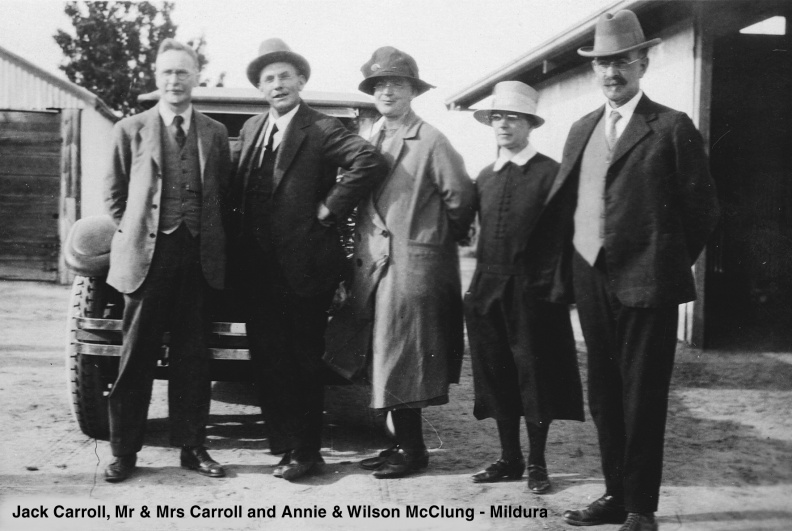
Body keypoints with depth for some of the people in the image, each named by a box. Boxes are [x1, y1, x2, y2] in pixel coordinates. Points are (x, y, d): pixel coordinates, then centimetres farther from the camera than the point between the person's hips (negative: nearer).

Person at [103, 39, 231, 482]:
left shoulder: (215, 133, 10)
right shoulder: (131, 130, 6)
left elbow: (224, 195, 13)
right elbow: (115, 193, 9)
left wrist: (212, 240, 4)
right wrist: (136, 232, 2)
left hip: (199, 257, 2)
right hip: (148, 254, -1)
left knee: (193, 357, 6)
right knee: (137, 357, 2)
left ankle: (193, 446, 15)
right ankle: (125, 450, 10)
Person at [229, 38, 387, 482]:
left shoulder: (323, 129, -10)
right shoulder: (252, 128, 14)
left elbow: (371, 162, -24)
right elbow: (239, 191, 21)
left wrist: (330, 209, -19)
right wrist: (243, 234, 7)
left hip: (305, 265, -7)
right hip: (261, 267, 7)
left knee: (304, 361, 4)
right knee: (267, 358, 11)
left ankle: (306, 452, 15)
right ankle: (285, 442, 23)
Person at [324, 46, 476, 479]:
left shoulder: (431, 142, -8)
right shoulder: (369, 139, 13)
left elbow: (459, 196, -8)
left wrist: (443, 236, 4)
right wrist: (361, 247, 11)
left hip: (413, 262, -7)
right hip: (371, 262, 7)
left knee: (401, 359, -3)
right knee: (384, 359, 9)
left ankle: (412, 450, 8)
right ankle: (402, 443, 19)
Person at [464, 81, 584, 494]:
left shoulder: (551, 173, -4)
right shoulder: (485, 178, 13)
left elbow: (564, 235, -7)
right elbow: (482, 232, 14)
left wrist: (557, 286, -13)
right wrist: (479, 282, 7)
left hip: (534, 291, -5)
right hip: (488, 290, 5)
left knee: (535, 377, 3)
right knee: (497, 377, 10)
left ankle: (537, 463, 16)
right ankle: (509, 457, 23)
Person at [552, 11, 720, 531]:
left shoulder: (672, 127, -4)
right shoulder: (582, 129, 14)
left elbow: (702, 208, -2)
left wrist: (670, 263, 3)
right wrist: (576, 265, 11)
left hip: (645, 283, -6)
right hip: (593, 282, 6)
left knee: (642, 399, 0)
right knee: (604, 396, 12)